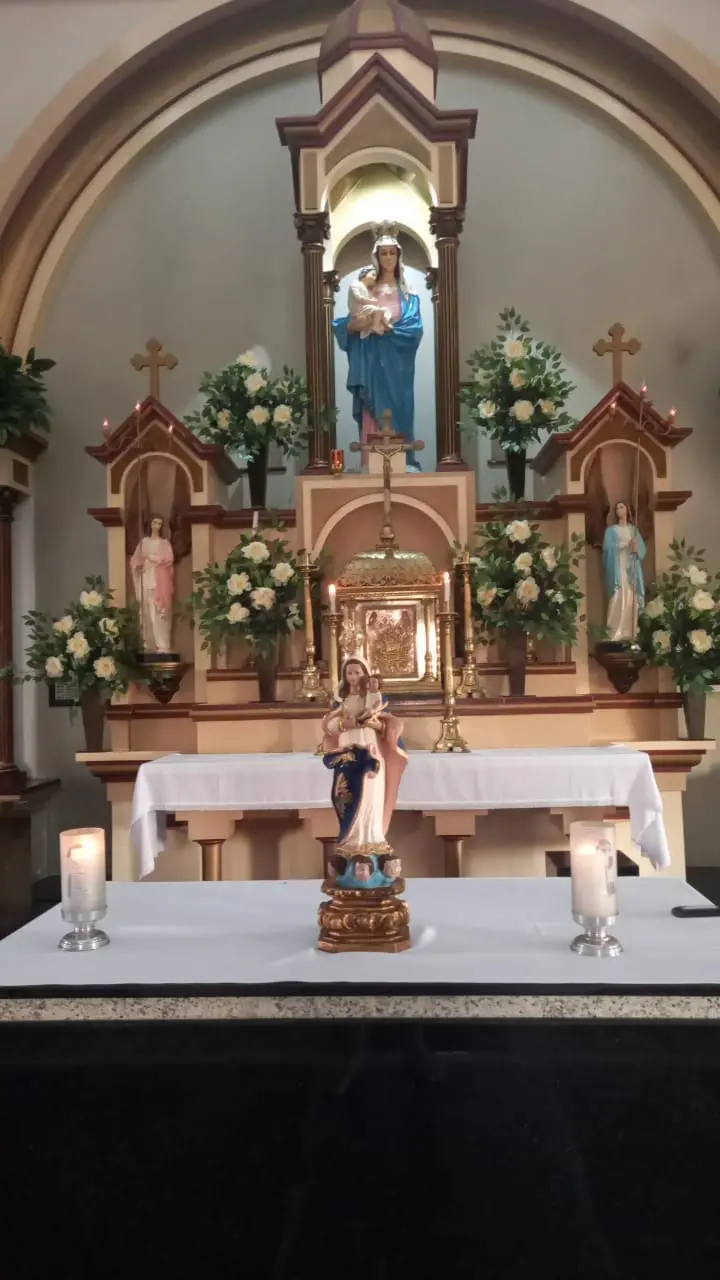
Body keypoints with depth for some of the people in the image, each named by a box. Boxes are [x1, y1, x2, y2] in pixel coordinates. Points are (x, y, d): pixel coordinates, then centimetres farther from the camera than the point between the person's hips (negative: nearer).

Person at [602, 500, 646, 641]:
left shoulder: (634, 529, 18)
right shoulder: (611, 529, 10)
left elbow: (643, 548, 9)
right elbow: (607, 547, -6)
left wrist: (636, 549, -14)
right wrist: (627, 544, -16)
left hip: (632, 567, 3)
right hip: (617, 568, -3)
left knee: (631, 598, -5)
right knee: (618, 597, -15)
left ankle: (630, 632, -4)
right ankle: (615, 632, -19)